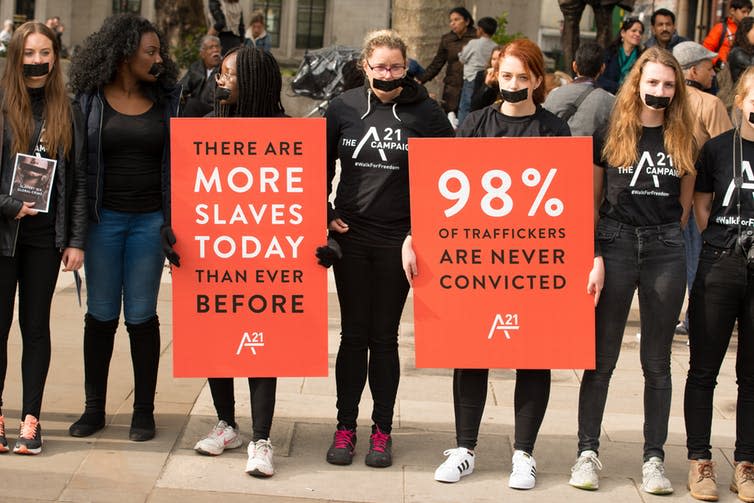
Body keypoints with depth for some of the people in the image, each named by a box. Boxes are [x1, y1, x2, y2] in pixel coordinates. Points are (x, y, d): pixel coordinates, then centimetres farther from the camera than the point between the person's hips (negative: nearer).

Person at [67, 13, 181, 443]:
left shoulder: (166, 100, 5)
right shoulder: (90, 99, 0)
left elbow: (179, 162, 5)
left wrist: (173, 221, -4)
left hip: (149, 220, 1)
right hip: (104, 217, 0)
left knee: (141, 316, 3)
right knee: (101, 314, 6)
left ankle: (144, 410, 13)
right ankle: (94, 408, 17)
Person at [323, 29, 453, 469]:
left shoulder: (425, 112, -4)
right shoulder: (344, 107, 2)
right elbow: (323, 165, 12)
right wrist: (325, 214, 3)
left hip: (399, 238, -1)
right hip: (350, 235, 2)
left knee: (384, 337, 6)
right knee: (353, 334, 7)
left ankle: (383, 430, 16)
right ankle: (346, 427, 16)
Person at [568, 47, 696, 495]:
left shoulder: (683, 142, 8)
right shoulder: (610, 134, 2)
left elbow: (685, 205, 16)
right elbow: (590, 202, 2)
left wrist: (667, 238, 5)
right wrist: (593, 256, -6)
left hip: (665, 250, 2)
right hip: (614, 244, -2)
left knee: (657, 361, 7)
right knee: (602, 357, 2)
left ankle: (654, 457, 13)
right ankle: (588, 452, 10)